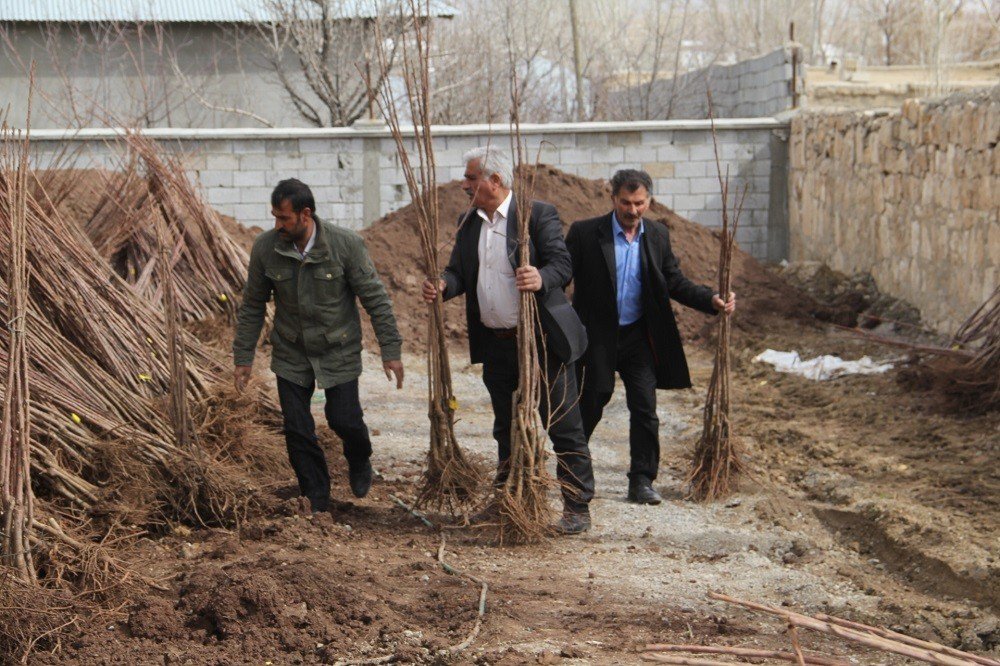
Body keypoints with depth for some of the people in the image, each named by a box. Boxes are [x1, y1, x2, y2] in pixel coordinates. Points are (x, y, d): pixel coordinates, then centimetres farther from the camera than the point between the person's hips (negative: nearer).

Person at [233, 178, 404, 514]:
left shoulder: (346, 244, -19)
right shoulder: (265, 248, -12)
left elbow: (375, 298, -11)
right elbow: (252, 306, 0)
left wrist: (390, 351, -11)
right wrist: (243, 357, 2)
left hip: (339, 352, -2)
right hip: (291, 355, 2)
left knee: (345, 420, 1)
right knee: (297, 430, 2)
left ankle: (359, 462, 37)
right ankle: (317, 498, 22)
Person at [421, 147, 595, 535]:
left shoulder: (539, 214, -9)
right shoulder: (468, 223, 10)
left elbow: (562, 264, -15)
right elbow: (459, 270, 9)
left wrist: (541, 279, -37)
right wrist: (443, 285, -14)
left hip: (542, 341, -6)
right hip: (495, 343, 6)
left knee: (563, 427, 0)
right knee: (507, 428, 17)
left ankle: (577, 508, 7)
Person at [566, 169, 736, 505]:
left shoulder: (658, 235, 2)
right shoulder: (585, 233, -10)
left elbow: (675, 282, 6)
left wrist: (713, 301, -8)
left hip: (639, 336, 3)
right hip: (597, 337, -3)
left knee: (645, 411, 0)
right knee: (589, 407, 9)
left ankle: (642, 481, 9)